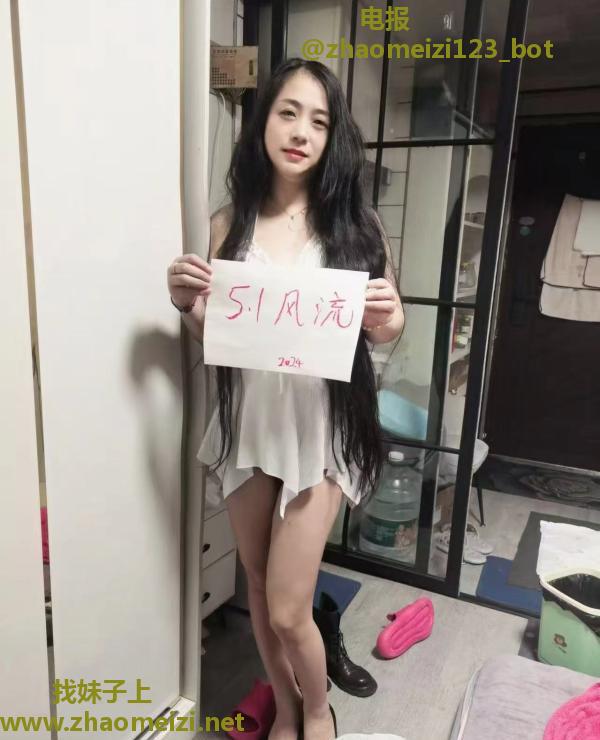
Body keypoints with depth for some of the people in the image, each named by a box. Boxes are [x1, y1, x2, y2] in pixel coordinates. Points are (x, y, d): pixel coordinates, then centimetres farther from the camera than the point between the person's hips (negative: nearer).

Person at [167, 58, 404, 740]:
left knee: (288, 609, 3)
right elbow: (210, 336, 9)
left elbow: (385, 334, 3)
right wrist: (185, 302, -11)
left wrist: (387, 317, -18)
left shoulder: (355, 224, -4)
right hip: (246, 422, 3)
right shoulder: (229, 223, 1)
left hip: (320, 425, -3)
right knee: (259, 589, 17)